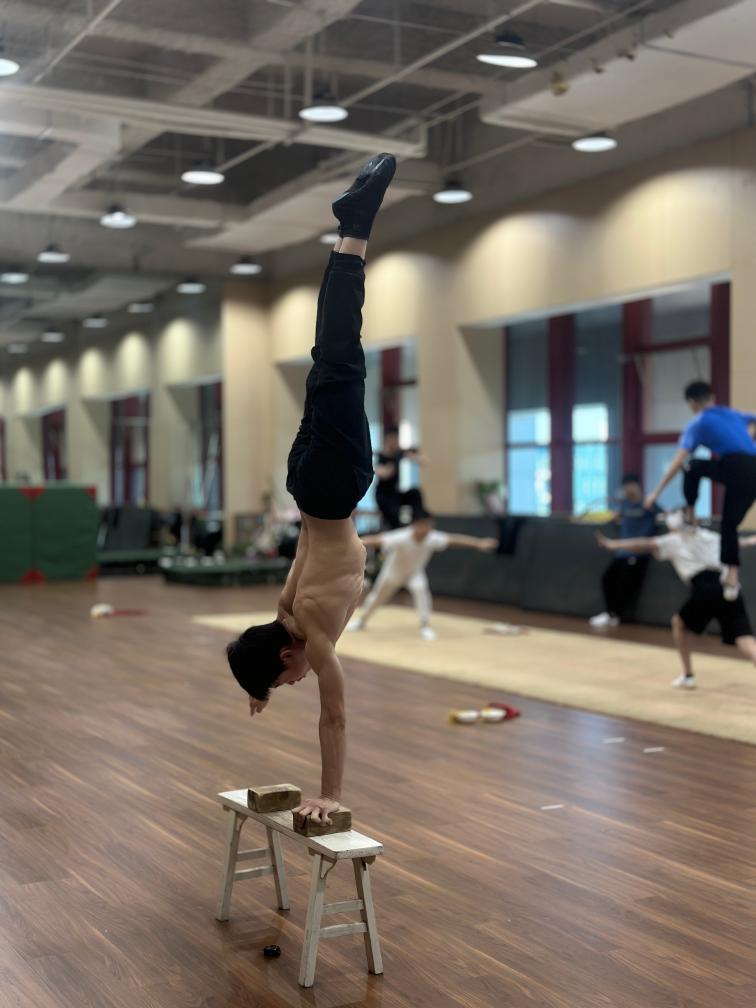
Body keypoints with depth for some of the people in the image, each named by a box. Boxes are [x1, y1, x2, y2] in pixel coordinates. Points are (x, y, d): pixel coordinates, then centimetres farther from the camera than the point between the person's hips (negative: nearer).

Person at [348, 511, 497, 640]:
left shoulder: (433, 538, -32)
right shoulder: (401, 538, -41)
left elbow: (454, 540, -34)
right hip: (394, 570, -1)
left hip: (415, 572, 1)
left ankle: (426, 626, -7)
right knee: (378, 595, 12)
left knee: (420, 590, -24)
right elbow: (377, 539, -49)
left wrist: (478, 543, -41)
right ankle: (361, 620, 38)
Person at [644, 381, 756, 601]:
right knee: (730, 524, 14)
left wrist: (656, 492, 4)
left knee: (691, 467, 22)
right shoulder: (734, 414, 25)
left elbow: (678, 461, 2)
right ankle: (732, 578, 8)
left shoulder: (697, 424, 9)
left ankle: (689, 514, 22)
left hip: (734, 469, -5)